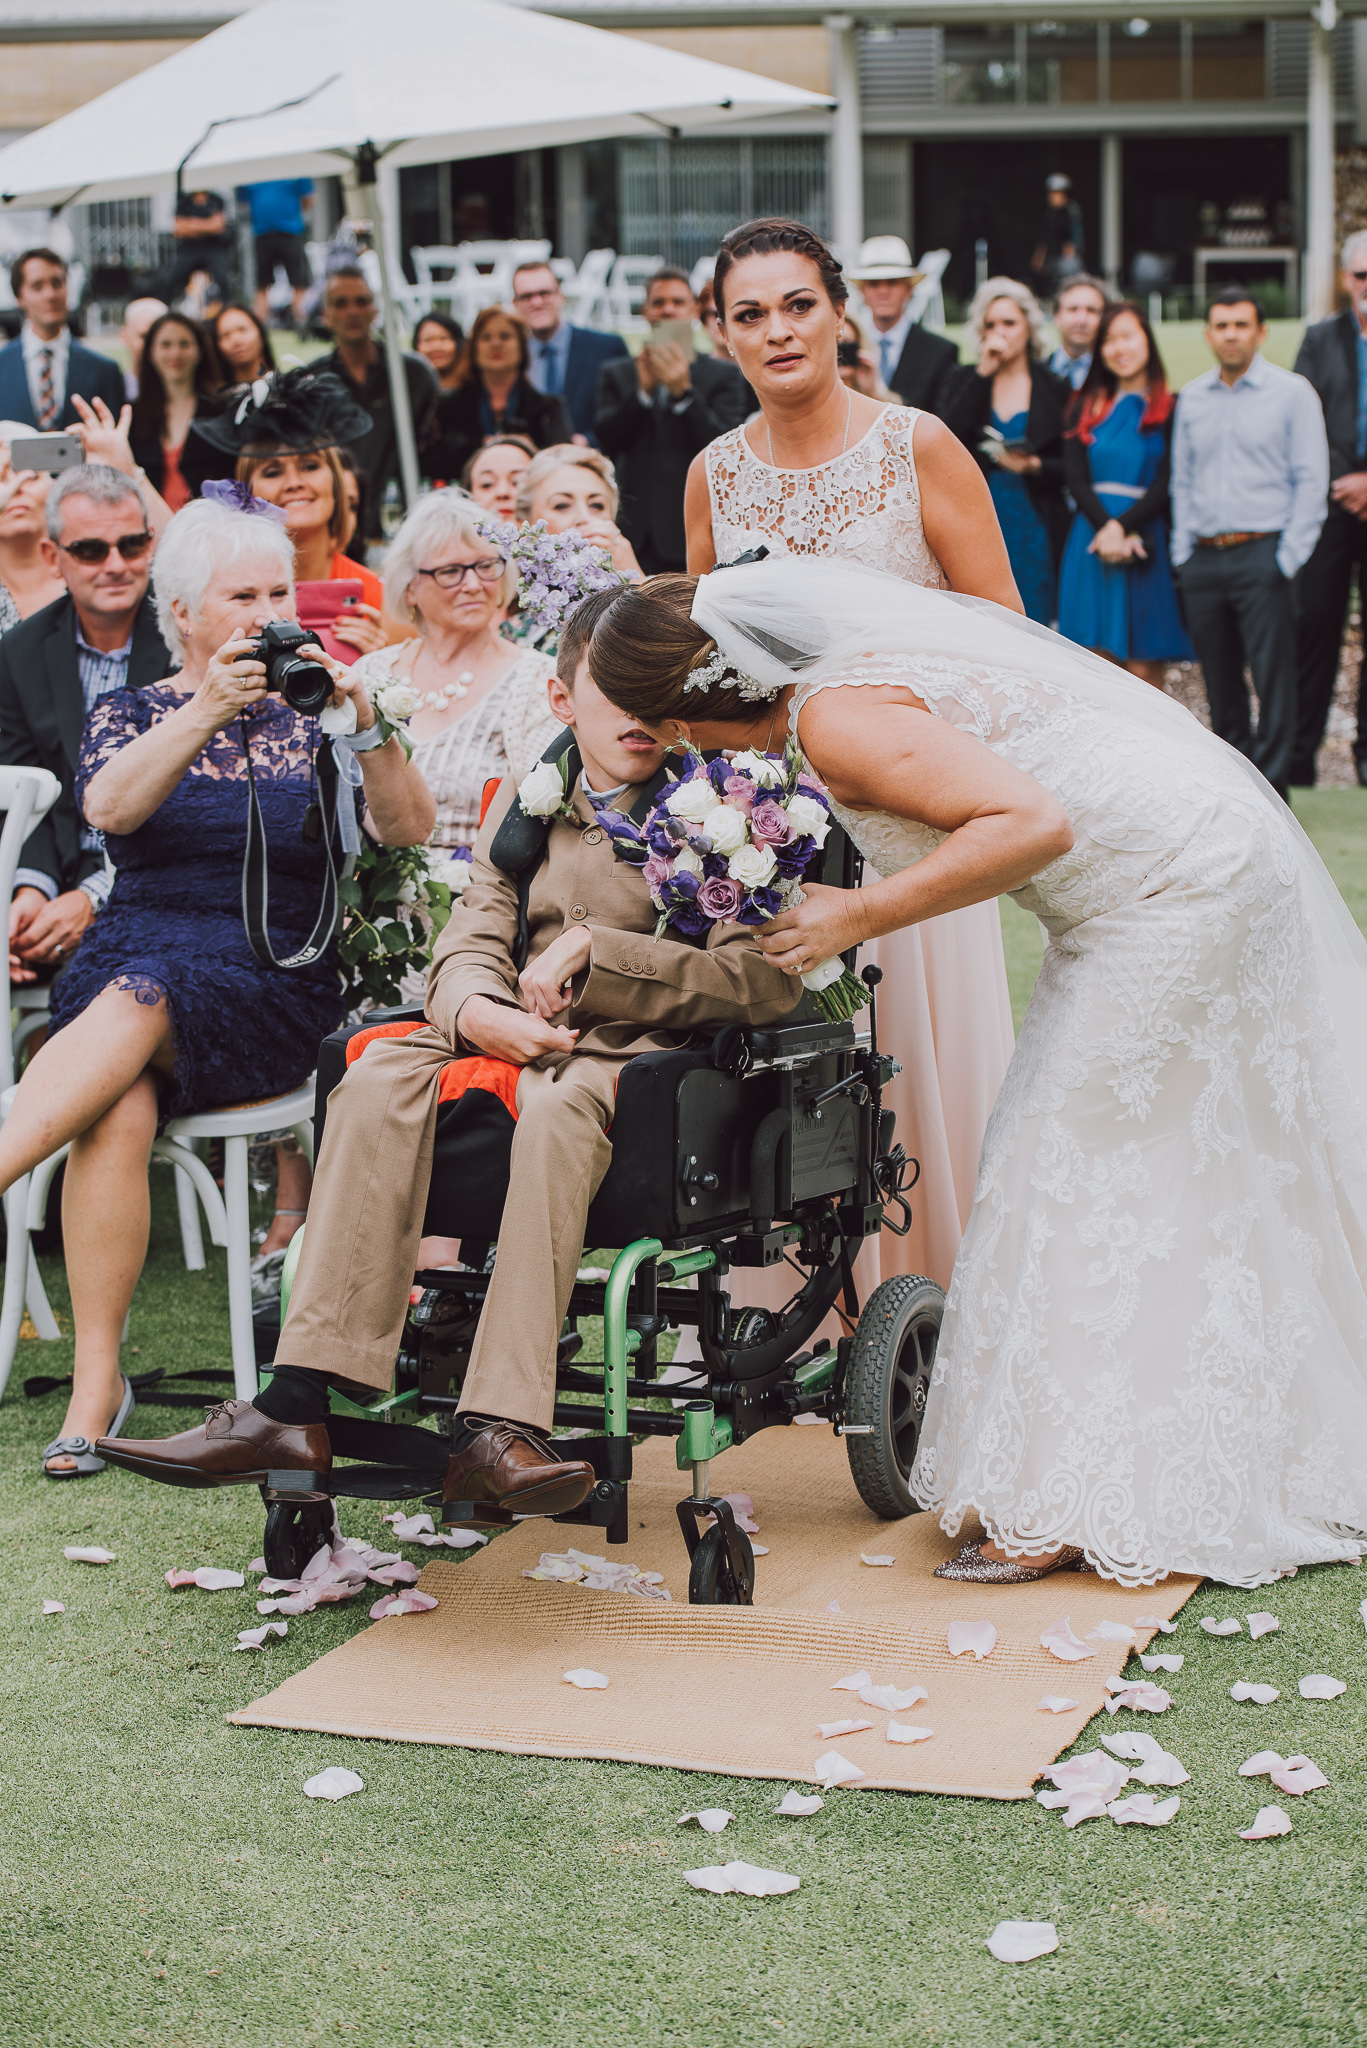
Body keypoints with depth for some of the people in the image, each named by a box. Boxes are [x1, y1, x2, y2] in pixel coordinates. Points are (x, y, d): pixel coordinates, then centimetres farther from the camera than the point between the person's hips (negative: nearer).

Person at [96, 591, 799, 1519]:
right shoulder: (525, 800, 19)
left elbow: (767, 981, -7)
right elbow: (470, 944, 9)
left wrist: (591, 953, -12)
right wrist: (483, 1012, -16)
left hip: (647, 1052, -4)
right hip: (520, 1041, 4)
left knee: (557, 1105, -38)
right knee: (379, 1080, -26)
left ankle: (498, 1432, -48)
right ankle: (298, 1407, -36)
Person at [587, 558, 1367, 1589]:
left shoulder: (837, 718, -23)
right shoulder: (851, 644, 5)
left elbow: (1035, 822, -31)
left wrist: (863, 915, -22)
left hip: (1179, 888, -10)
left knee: (1079, 1174, -4)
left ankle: (1074, 1506, 1)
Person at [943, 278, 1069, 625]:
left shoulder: (1054, 388, 5)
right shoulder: (966, 379, 9)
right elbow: (949, 436, -9)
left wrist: (1035, 466, -15)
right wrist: (983, 373, -8)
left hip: (1034, 527, -1)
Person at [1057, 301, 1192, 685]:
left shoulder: (1169, 409, 2)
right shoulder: (1086, 408, 13)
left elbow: (1165, 484, -4)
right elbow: (1075, 477, 3)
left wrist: (1122, 526, -16)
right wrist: (1106, 527, -12)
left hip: (1145, 536, -3)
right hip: (1092, 539, 3)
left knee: (1144, 668, -5)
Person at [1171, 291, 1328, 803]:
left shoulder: (1291, 392, 0)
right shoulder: (1192, 397, 13)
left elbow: (1311, 481, -2)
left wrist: (1288, 559, -8)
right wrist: (1183, 551, 8)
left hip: (1261, 554, -4)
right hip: (1201, 559, 4)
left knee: (1272, 679, -7)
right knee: (1220, 681, 8)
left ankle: (1269, 793, -3)